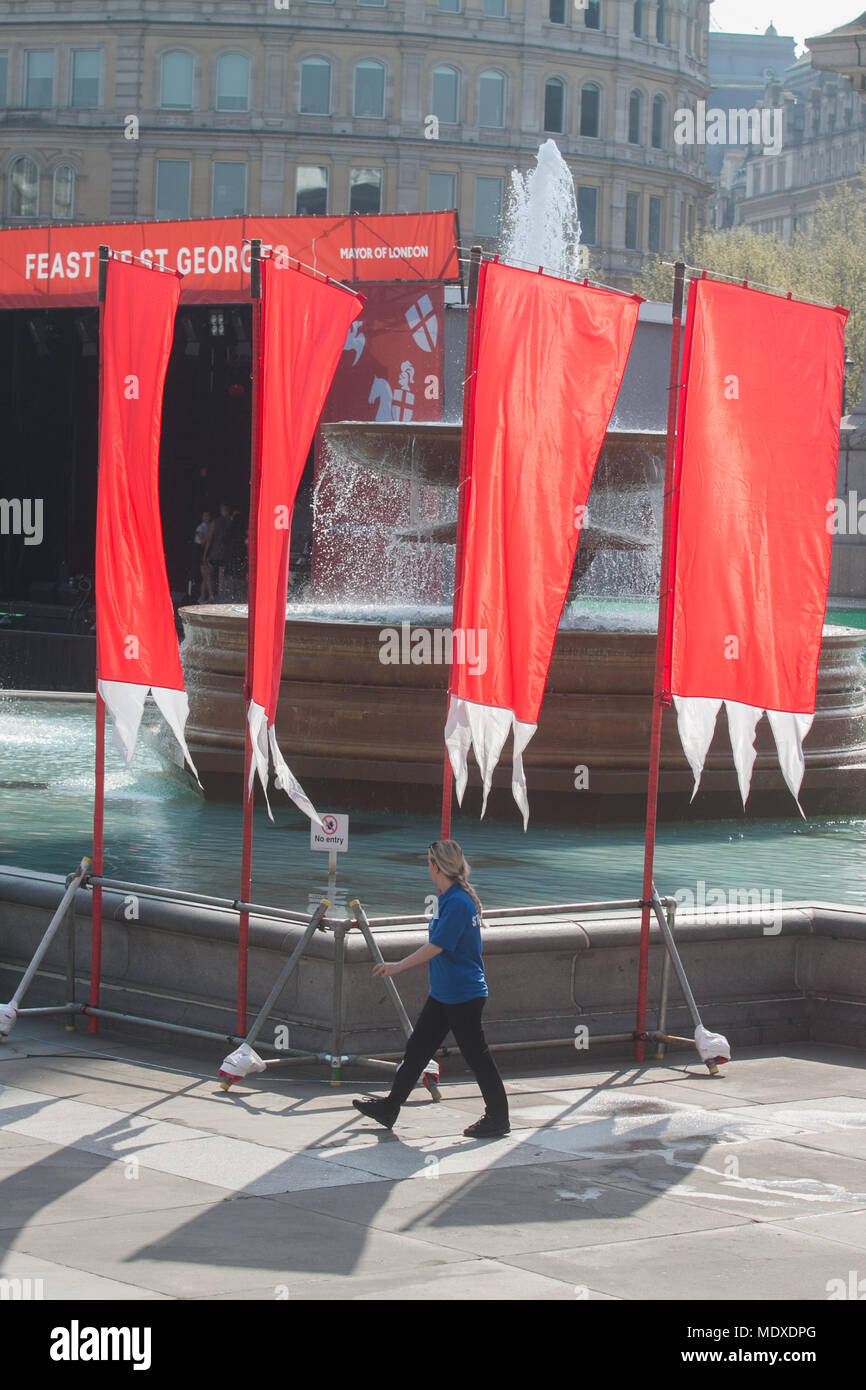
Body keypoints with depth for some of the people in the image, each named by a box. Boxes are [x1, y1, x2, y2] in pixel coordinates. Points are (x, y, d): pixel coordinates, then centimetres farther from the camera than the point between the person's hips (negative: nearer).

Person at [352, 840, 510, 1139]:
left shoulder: (457, 902, -21)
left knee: (476, 1055, -1)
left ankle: (498, 1118, 9)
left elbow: (436, 946, -24)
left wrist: (399, 966, -19)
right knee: (417, 1049, 13)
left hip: (463, 995, -10)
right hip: (443, 993, 10)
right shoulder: (449, 898, 10)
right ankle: (389, 1108, 19)